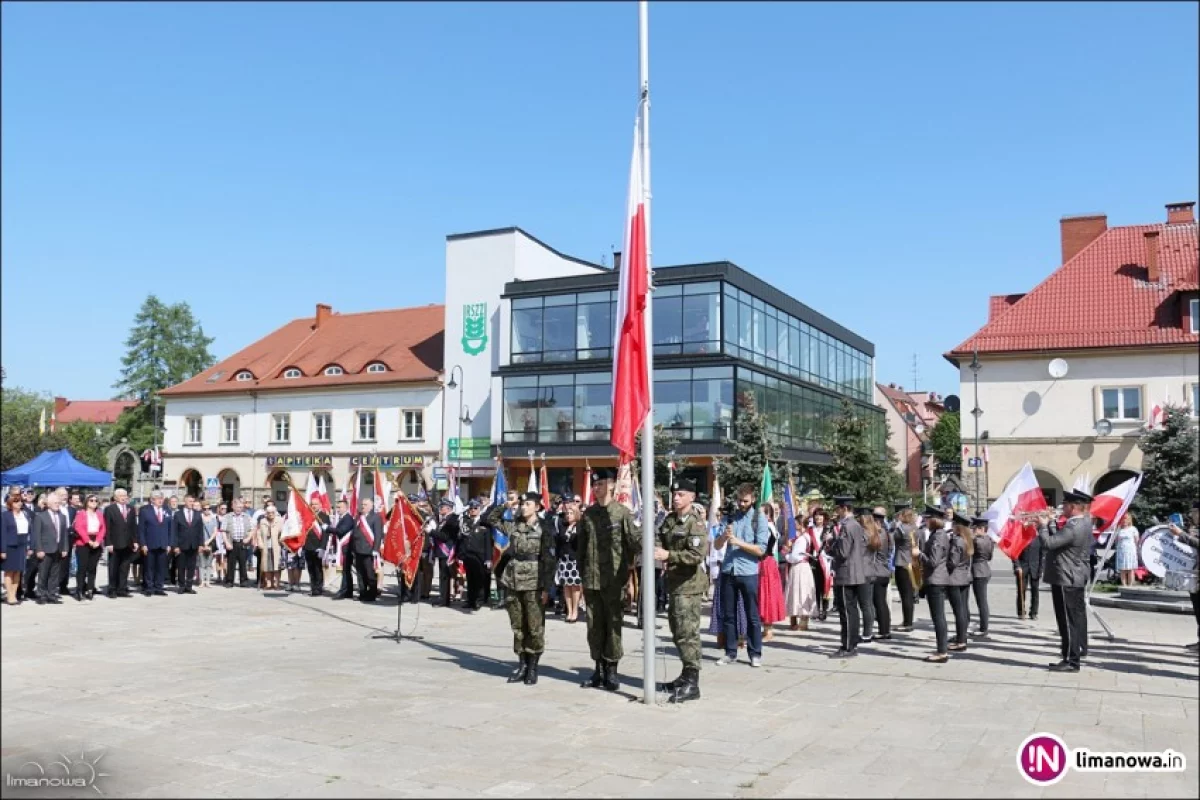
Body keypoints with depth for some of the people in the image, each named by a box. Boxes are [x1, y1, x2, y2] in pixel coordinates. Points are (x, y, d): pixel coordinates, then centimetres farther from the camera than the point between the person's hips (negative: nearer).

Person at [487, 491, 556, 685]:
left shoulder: (544, 529, -4)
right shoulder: (513, 526, 8)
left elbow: (549, 561, -7)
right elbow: (491, 518, 18)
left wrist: (546, 588, -11)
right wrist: (505, 506, 3)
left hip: (534, 585, -4)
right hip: (514, 582, 4)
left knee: (535, 628, 1)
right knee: (517, 626, 9)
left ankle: (533, 667, 10)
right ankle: (522, 664, 19)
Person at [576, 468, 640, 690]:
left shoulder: (622, 513, -4)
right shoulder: (588, 513, 10)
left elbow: (636, 540, -13)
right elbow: (580, 545, 14)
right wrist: (582, 573, 11)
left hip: (613, 580, -4)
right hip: (591, 580, 5)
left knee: (613, 625, 1)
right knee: (594, 626, 10)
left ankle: (612, 670, 12)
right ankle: (599, 669, 21)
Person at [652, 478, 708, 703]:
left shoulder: (696, 523, -12)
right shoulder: (669, 520, 14)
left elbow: (697, 555, -22)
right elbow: (660, 540, 11)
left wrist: (668, 555, -27)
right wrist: (655, 550, -12)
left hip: (688, 585, -9)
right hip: (674, 583, 9)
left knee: (688, 633, -7)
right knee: (678, 633, 16)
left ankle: (692, 684, -2)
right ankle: (685, 677, 28)